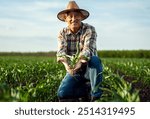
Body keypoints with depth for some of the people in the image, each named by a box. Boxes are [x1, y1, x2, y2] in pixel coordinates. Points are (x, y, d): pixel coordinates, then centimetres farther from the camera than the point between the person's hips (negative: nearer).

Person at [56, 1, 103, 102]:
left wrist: (80, 62, -51)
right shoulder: (62, 33, -2)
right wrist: (66, 64, -43)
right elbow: (61, 51, -20)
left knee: (95, 59, -37)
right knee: (62, 94, -20)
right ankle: (84, 89, 8)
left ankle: (96, 95, -25)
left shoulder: (89, 29, -12)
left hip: (89, 68, -2)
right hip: (73, 71, 3)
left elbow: (88, 48, -29)